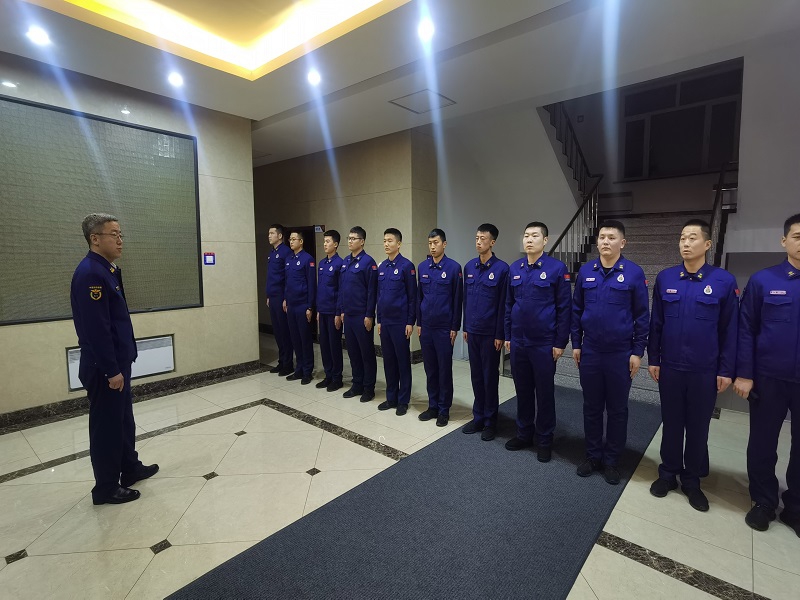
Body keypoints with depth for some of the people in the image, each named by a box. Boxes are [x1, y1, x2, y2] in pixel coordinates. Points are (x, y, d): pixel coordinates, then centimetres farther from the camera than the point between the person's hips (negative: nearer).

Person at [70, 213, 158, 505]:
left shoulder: (108, 270, 10)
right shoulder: (90, 274, -20)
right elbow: (96, 329, -24)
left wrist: (120, 365, 17)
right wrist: (111, 370, -22)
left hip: (117, 362, 10)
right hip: (104, 367, -10)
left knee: (124, 418, 21)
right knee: (107, 424, 4)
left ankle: (130, 468, 37)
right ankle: (106, 488, 20)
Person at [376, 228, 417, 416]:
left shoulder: (406, 266, -9)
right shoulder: (381, 267, 9)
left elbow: (412, 296, -10)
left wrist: (410, 322, -12)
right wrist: (379, 320, 13)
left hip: (400, 322, -6)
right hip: (385, 322, 6)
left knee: (403, 361, 5)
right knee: (388, 360, 13)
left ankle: (403, 401, 16)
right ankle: (391, 397, 26)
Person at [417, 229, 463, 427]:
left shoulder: (454, 267, -6)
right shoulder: (422, 267, 6)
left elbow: (457, 299, -6)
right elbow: (418, 297, 11)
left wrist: (455, 327, -7)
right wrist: (418, 323, 8)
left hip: (444, 327, -4)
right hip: (426, 327, 4)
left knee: (444, 369, 5)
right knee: (430, 368, 12)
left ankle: (444, 409, 18)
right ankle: (433, 406, 25)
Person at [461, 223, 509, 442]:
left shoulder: (502, 268, -9)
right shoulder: (469, 267, 7)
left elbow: (503, 304, -10)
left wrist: (500, 334, -11)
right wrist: (465, 327, 10)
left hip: (490, 333, -5)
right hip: (472, 331, 5)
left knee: (490, 377, 7)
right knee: (476, 376, 13)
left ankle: (490, 421, 21)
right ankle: (478, 417, 27)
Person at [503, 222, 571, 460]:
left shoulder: (557, 268, -8)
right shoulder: (515, 268, 6)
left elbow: (564, 308, -8)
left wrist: (560, 342, -9)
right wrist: (508, 335, 9)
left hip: (544, 344, -4)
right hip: (518, 342, 4)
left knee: (544, 393, 9)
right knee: (522, 390, 15)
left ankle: (545, 440, 25)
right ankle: (524, 434, 31)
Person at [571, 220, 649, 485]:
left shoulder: (634, 272, -6)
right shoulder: (586, 271, 2)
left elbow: (642, 315, -4)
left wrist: (637, 351, -6)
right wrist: (575, 344, 5)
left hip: (621, 354, -2)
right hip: (590, 352, 2)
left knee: (617, 409, 11)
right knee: (591, 407, 13)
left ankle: (611, 460, 27)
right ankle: (593, 455, 29)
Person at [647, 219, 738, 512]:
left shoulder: (724, 281, -6)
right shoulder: (665, 278, -1)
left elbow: (730, 329, -3)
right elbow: (656, 322, 3)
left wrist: (726, 370, -3)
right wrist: (653, 359, 3)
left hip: (705, 371, -1)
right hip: (670, 367, 1)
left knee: (698, 428, 13)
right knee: (671, 424, 14)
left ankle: (692, 481, 30)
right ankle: (668, 473, 30)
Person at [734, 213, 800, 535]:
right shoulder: (763, 280, -4)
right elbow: (745, 330, -3)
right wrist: (743, 374, -7)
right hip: (768, 377, -1)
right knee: (763, 444, 11)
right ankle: (764, 502, 29)